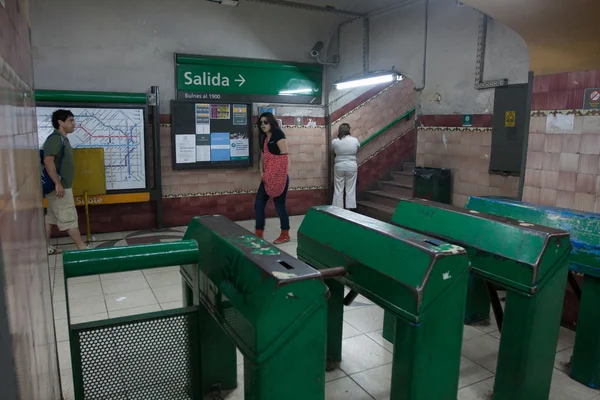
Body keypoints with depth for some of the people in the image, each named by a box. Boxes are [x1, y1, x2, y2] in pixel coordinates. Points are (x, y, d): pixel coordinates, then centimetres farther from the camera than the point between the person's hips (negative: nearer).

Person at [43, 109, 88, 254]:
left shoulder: (62, 139, 15)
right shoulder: (55, 138, -16)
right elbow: (48, 161, -26)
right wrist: (58, 184, -28)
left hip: (62, 186, 10)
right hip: (59, 187, -10)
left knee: (51, 217, 14)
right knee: (69, 218, -4)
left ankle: (46, 247, 21)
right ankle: (82, 247, 1)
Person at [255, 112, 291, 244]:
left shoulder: (278, 134, -8)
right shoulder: (263, 138, 16)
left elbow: (284, 155, -16)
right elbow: (262, 158, 16)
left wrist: (277, 174, -13)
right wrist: (262, 173, 0)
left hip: (278, 177, -8)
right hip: (267, 177, 8)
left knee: (280, 205, -1)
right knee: (258, 204, 5)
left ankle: (285, 235, 13)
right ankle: (259, 234, 14)